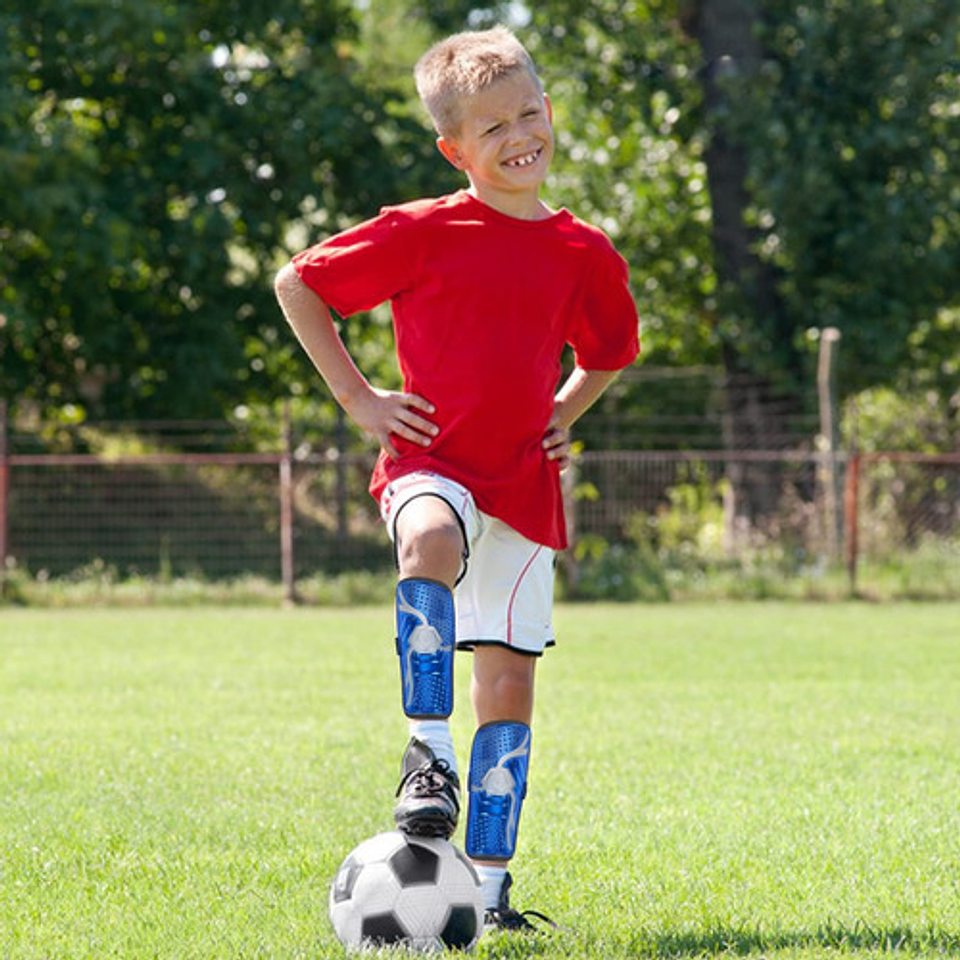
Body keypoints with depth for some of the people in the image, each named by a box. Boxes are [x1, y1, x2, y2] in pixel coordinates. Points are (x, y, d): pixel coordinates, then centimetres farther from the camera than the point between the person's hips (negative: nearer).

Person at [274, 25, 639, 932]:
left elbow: (606, 353, 29)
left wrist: (561, 415, 11)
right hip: (431, 462, -4)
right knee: (432, 542, -39)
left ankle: (488, 883, 12)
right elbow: (297, 285, 4)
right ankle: (428, 754, -35)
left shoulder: (583, 254, 8)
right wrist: (357, 398, -1)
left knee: (509, 683, 3)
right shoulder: (422, 233, -4)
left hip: (522, 485, 4)